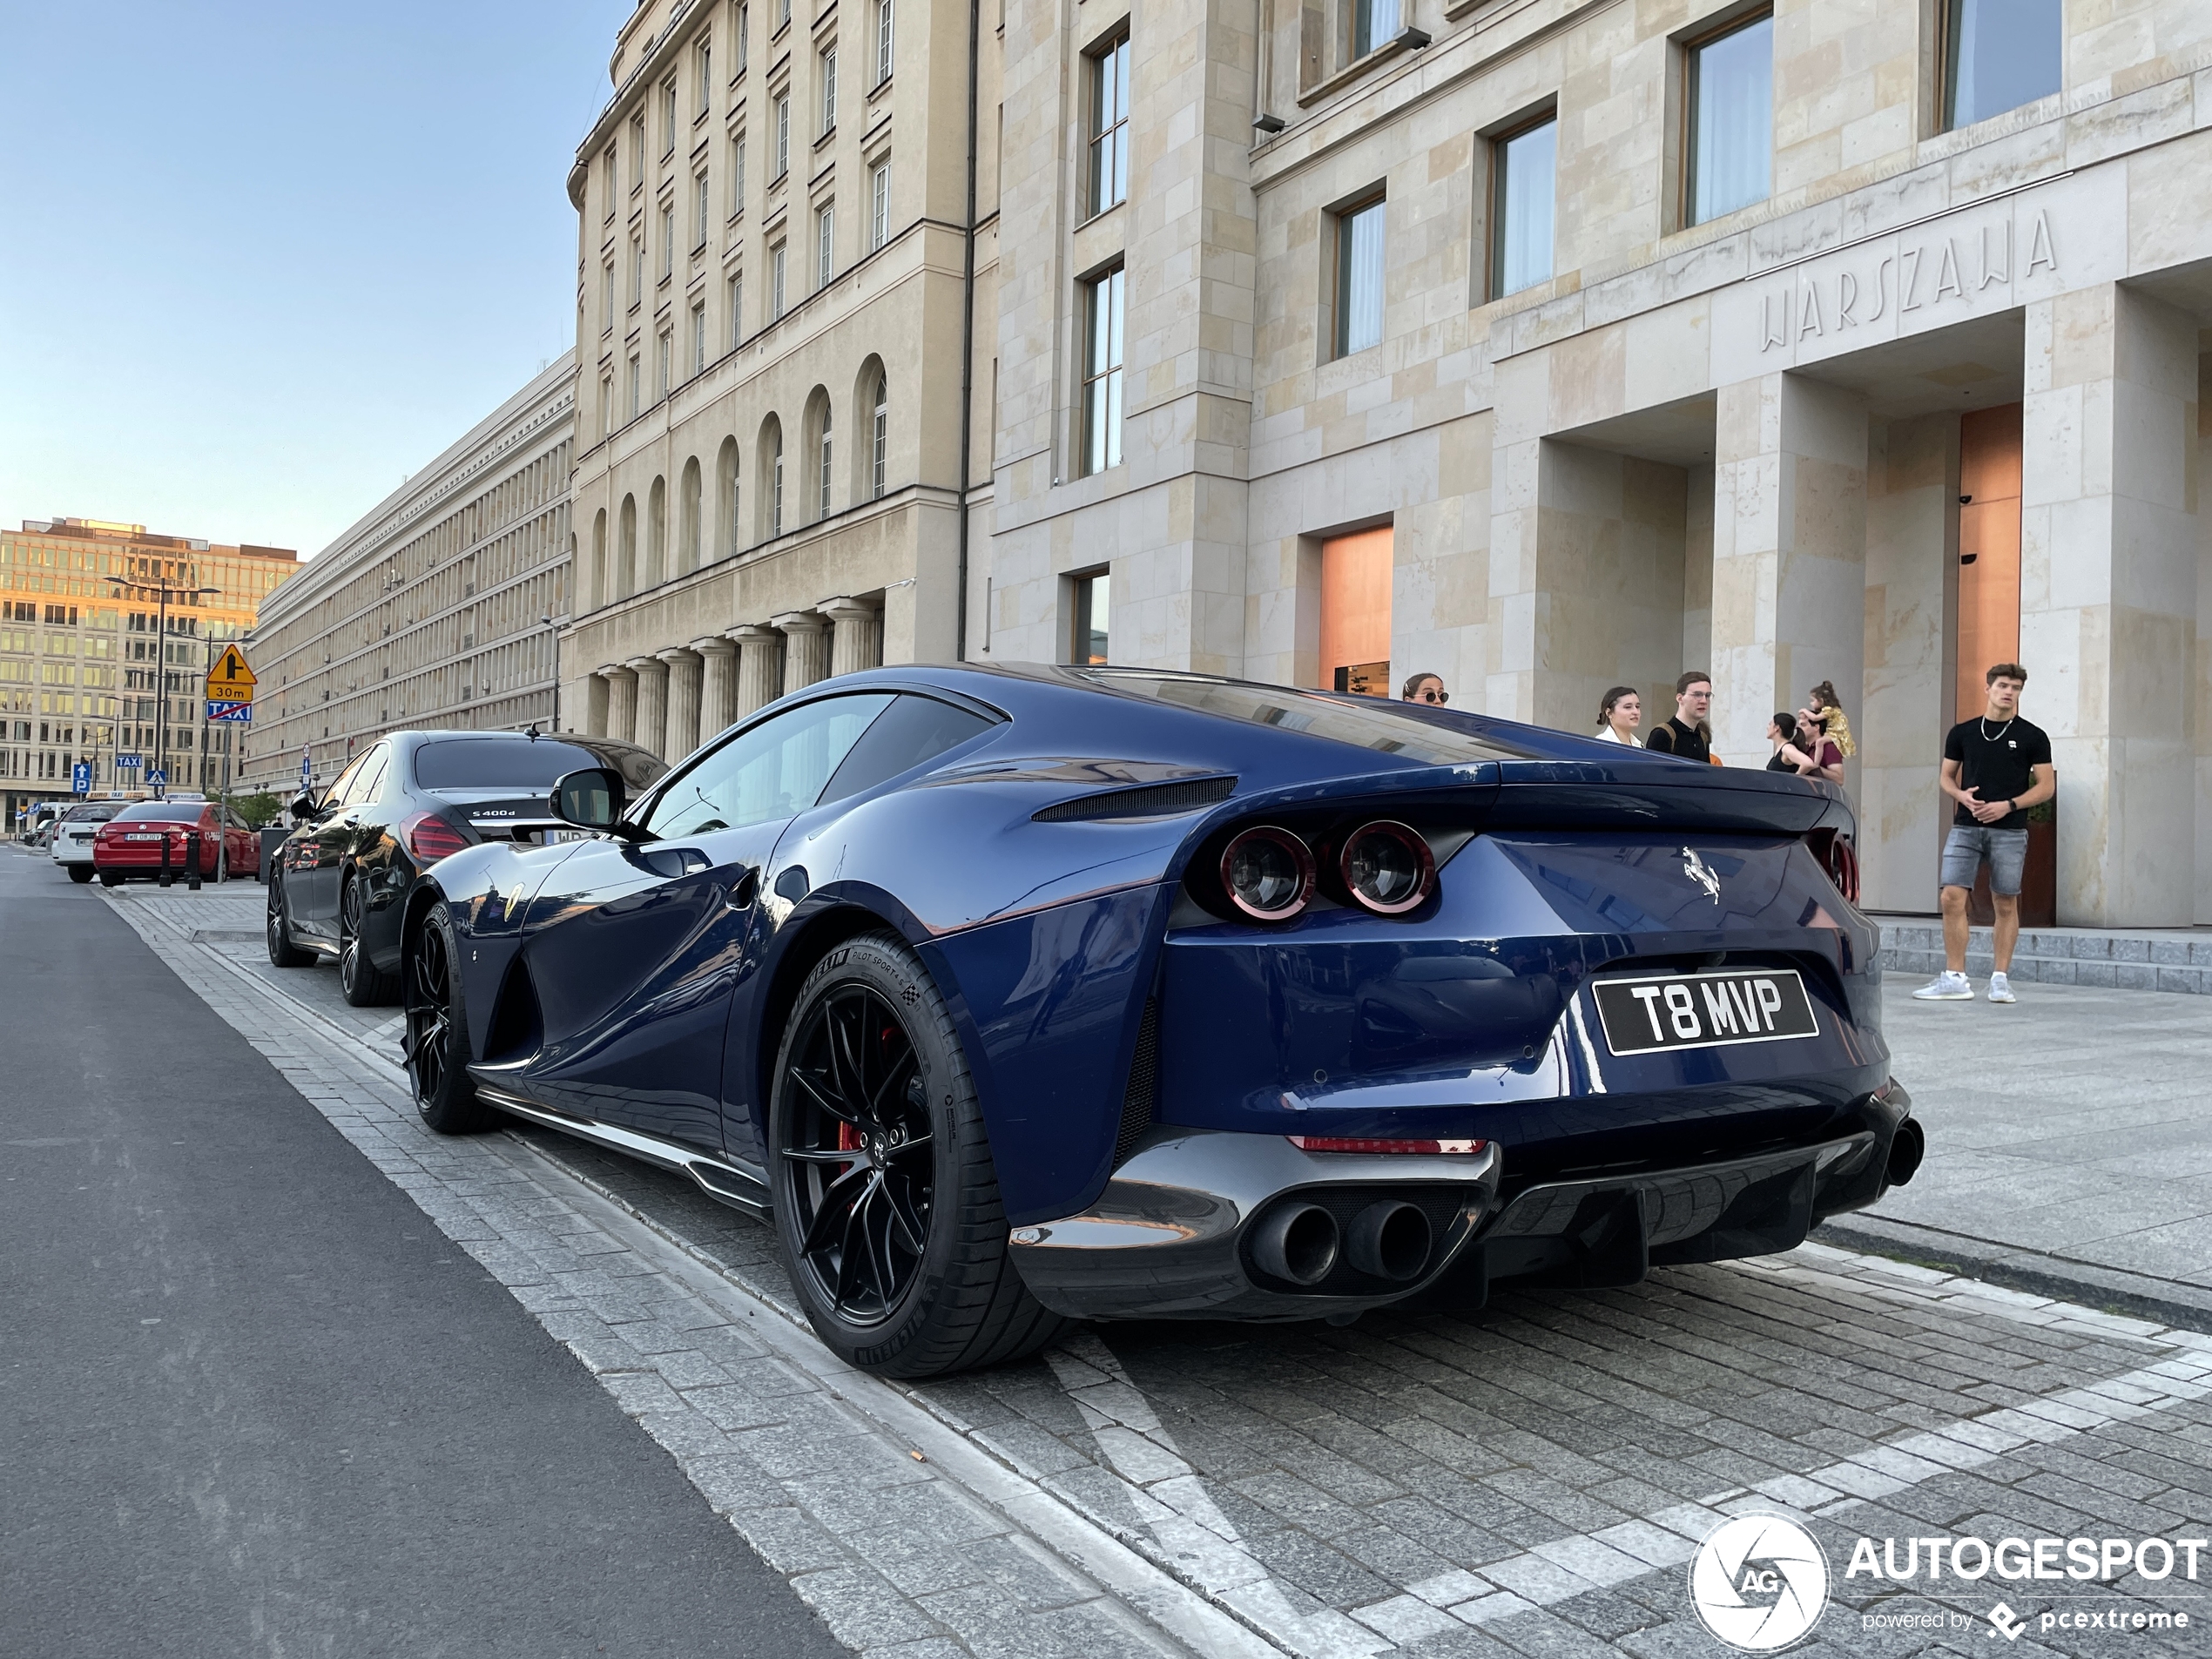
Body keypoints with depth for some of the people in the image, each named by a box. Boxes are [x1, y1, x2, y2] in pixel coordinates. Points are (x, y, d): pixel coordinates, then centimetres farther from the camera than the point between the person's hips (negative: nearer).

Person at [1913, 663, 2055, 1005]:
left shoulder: (2033, 737, 3)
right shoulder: (1962, 732, 9)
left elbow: (2047, 786, 1)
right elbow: (1947, 777, 14)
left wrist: (2009, 804, -13)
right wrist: (1961, 795, -7)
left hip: (2009, 831, -1)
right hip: (1965, 827, 1)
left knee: (2006, 904, 3)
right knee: (1952, 898, -8)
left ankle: (2000, 978, 11)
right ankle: (1955, 978, -2)